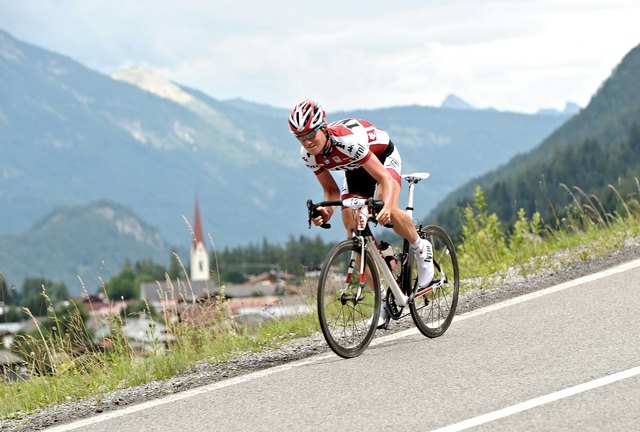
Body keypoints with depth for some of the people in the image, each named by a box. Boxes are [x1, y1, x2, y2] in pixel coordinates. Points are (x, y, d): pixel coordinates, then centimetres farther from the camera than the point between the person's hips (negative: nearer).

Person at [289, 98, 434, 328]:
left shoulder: (348, 139, -40)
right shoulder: (308, 154, -22)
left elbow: (384, 177, -41)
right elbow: (331, 190, -9)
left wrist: (387, 206, -60)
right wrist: (326, 210, -32)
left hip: (383, 156, -6)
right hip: (355, 169, 6)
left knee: (386, 212, -35)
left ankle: (421, 248, -5)